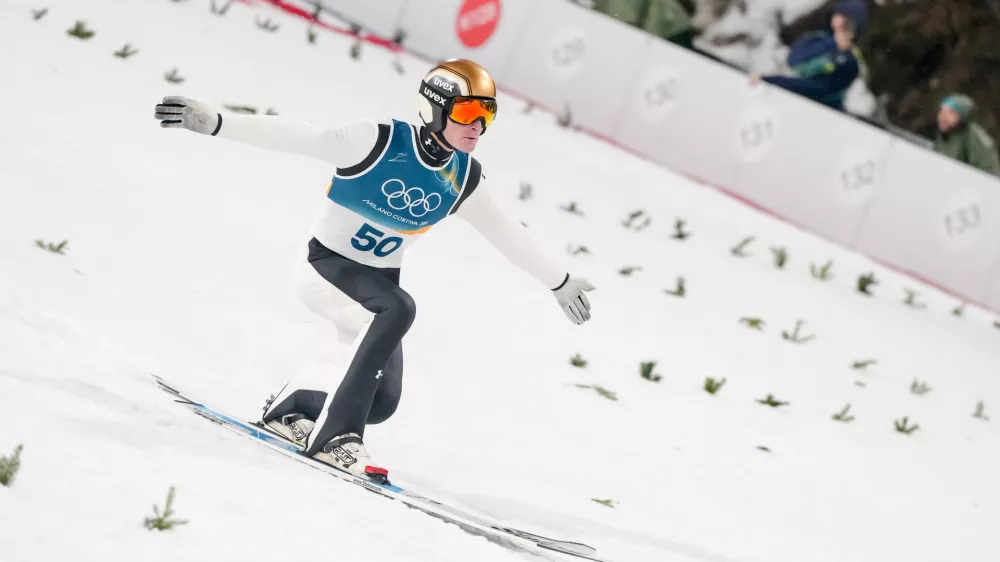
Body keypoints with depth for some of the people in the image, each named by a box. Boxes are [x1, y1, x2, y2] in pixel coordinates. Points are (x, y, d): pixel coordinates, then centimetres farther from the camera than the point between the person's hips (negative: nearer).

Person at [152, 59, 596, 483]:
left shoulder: (464, 179, -2)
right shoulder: (377, 141, -20)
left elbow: (507, 235, 13)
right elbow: (293, 136, -24)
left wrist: (559, 283, 20)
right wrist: (212, 123, -32)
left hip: (378, 281, 7)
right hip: (325, 265, -6)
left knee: (383, 401, -4)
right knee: (398, 309, -35)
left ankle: (287, 409, 25)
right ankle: (336, 436, -32)